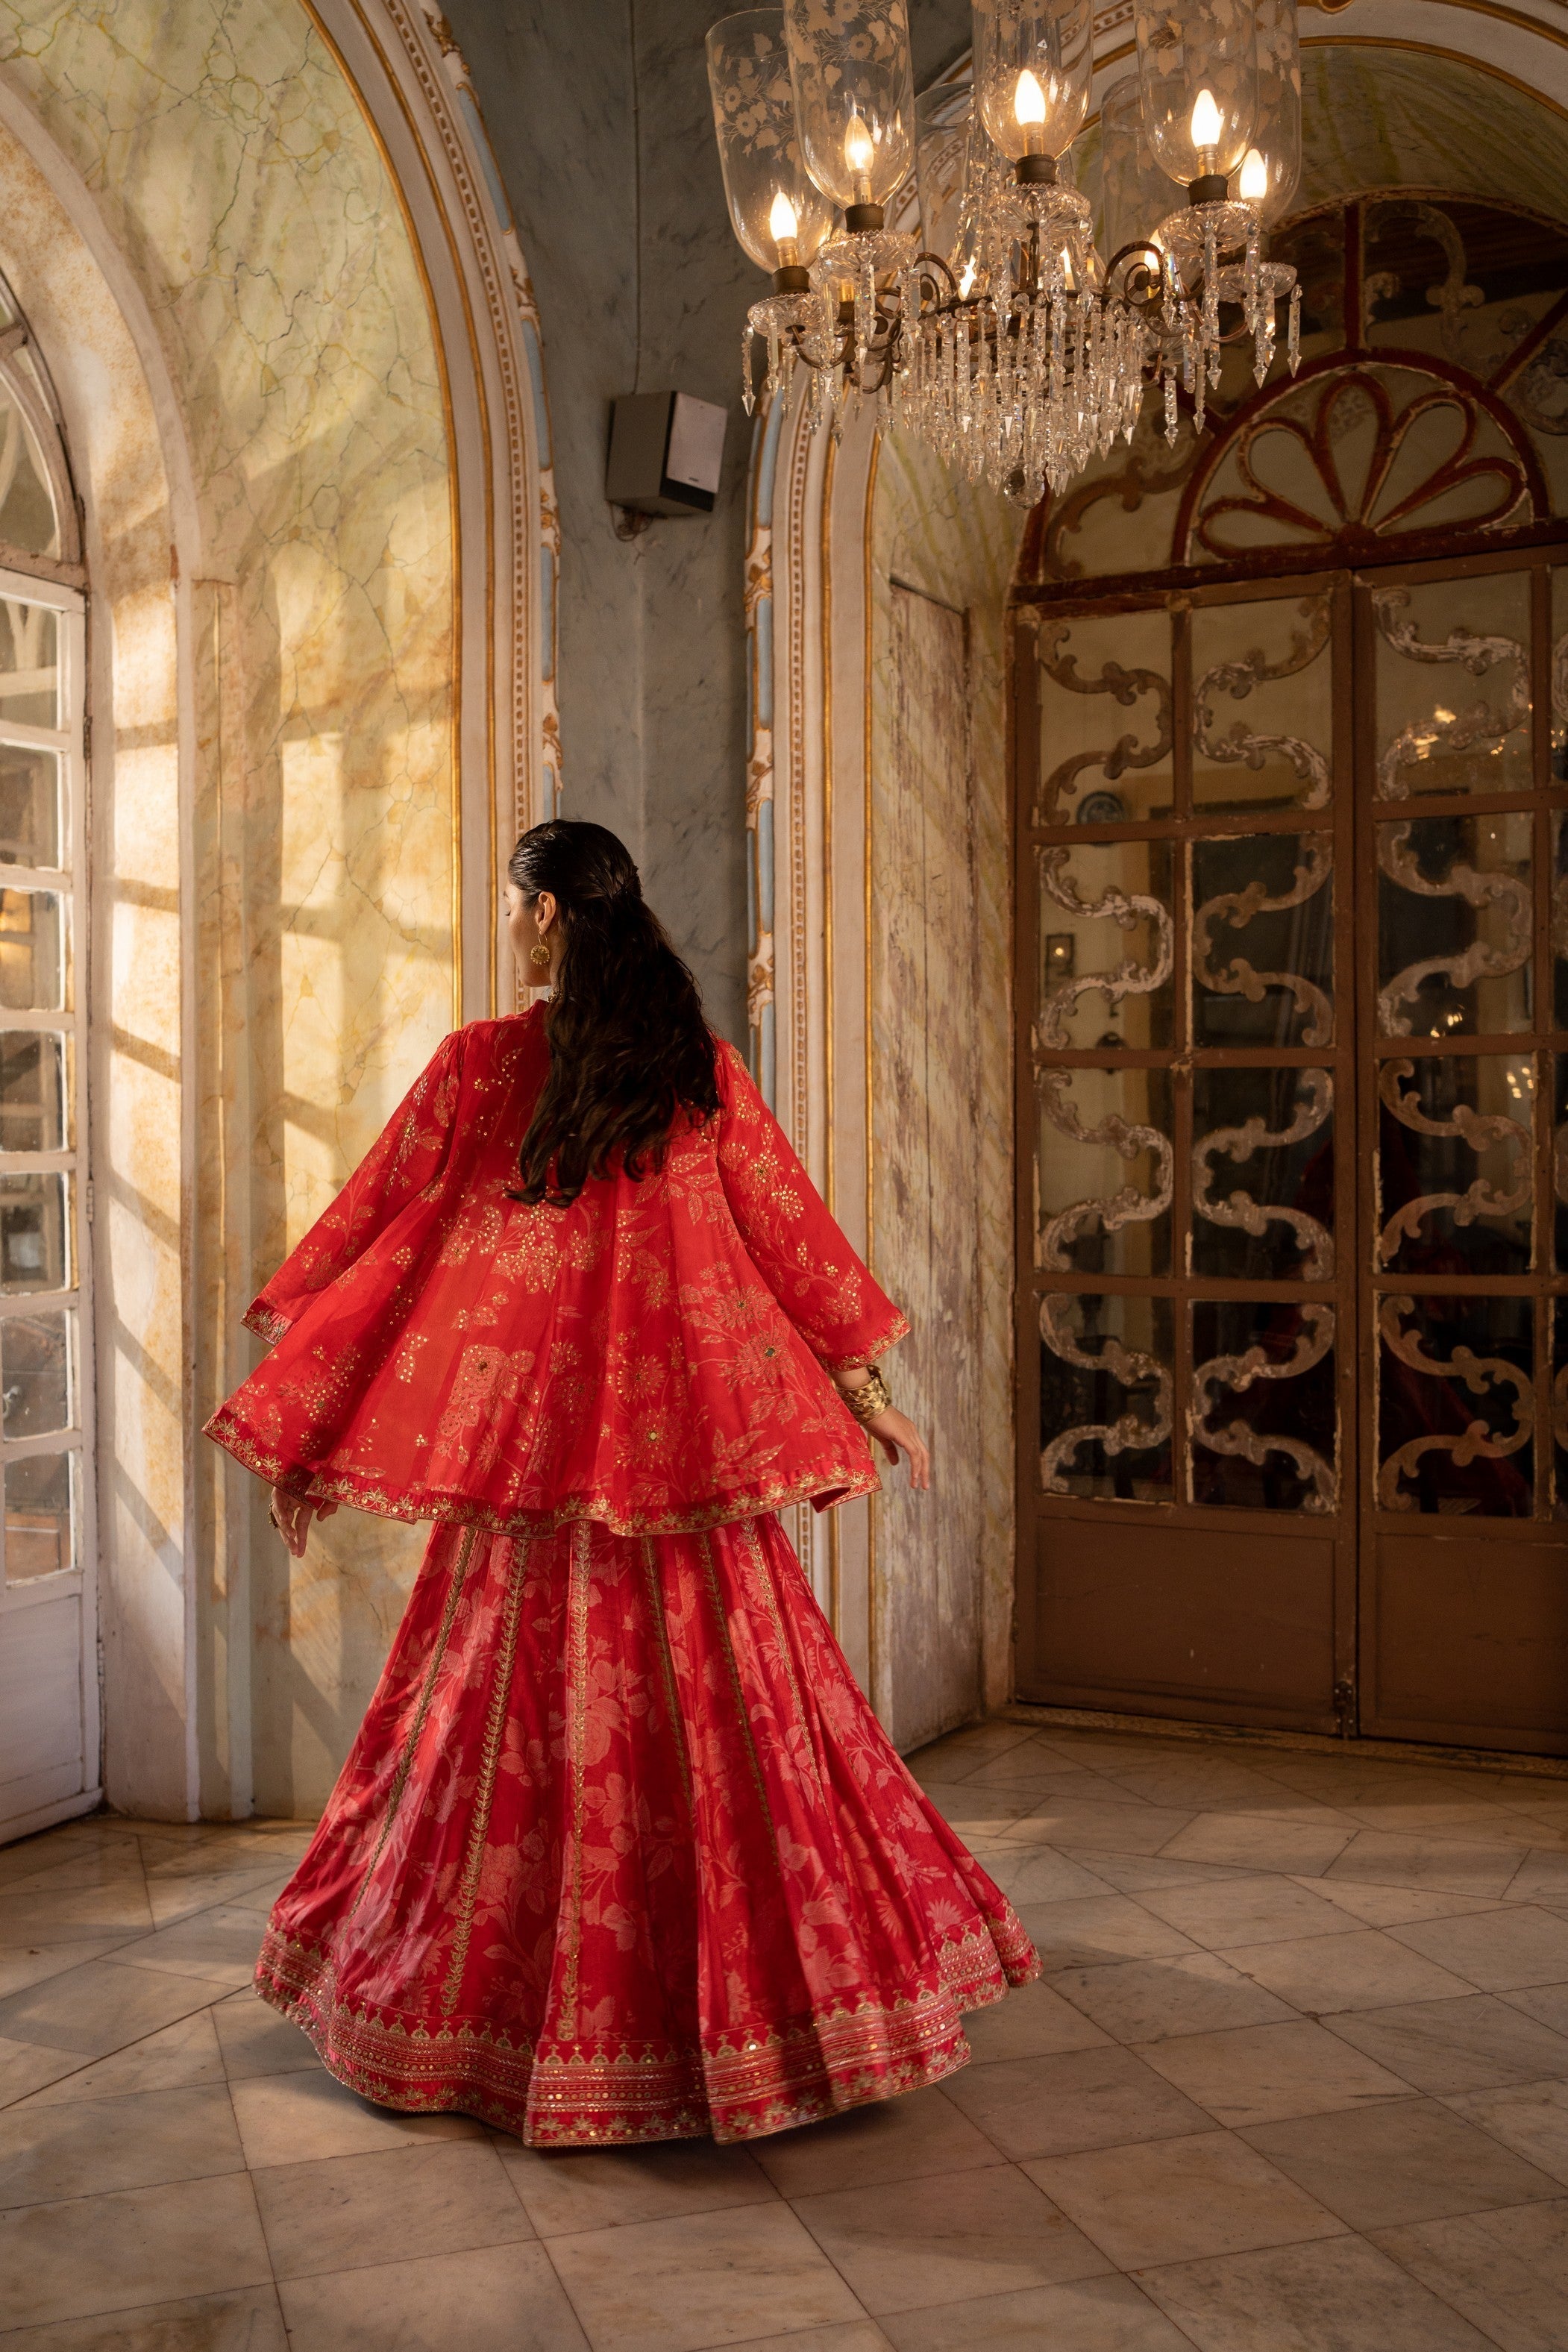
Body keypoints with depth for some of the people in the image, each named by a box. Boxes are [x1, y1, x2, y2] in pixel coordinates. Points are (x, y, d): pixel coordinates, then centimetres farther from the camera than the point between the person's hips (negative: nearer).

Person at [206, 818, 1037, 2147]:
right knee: (724, 1707, 11)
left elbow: (376, 1233, -1)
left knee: (518, 1712, 10)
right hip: (685, 1437, 2)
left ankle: (478, 2007, 25)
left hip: (529, 1438, -1)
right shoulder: (702, 1070, 2)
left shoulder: (480, 1066, -4)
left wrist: (295, 1431, 6)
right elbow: (790, 1236, 6)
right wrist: (869, 1394, 15)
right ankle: (764, 1988, 22)